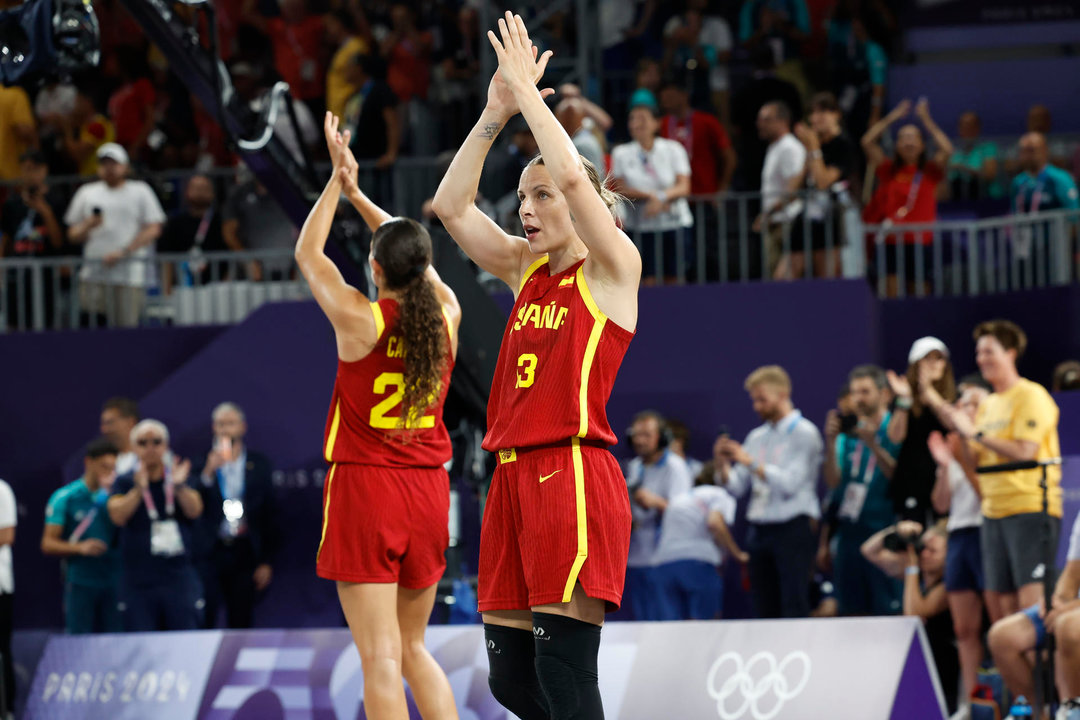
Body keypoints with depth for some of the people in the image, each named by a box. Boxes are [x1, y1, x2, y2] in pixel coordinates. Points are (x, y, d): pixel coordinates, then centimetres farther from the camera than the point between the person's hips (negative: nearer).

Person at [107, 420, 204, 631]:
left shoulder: (180, 477, 7)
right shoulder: (125, 482, 6)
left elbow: (195, 510, -10)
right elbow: (118, 516, -12)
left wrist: (179, 486, -29)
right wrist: (139, 489, -26)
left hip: (179, 580, 0)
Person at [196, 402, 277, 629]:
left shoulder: (259, 464, 6)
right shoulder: (202, 463, 2)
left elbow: (268, 515, 7)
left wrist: (267, 561, 3)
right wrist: (208, 472, -18)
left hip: (245, 554, 2)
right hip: (210, 551, -2)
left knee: (241, 622, 3)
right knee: (204, 621, -7)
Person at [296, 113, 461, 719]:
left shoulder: (360, 319, -11)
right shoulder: (447, 316, 1)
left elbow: (308, 254, 6)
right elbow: (417, 257, 21)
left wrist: (338, 183, 13)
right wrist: (359, 196, 26)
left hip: (365, 487, -5)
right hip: (428, 488, 5)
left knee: (381, 657, -7)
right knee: (412, 647, 17)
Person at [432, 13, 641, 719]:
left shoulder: (613, 267, -1)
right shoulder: (526, 269, 18)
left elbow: (575, 177, -17)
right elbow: (451, 206, 13)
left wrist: (528, 91, -9)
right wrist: (494, 115, 5)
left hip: (574, 471, -8)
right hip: (513, 475, 8)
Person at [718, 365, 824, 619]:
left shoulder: (803, 433, -3)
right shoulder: (756, 437, 17)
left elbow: (789, 483, -14)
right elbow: (737, 487, 14)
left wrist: (750, 462, -14)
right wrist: (724, 464, -4)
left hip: (792, 529, -7)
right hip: (759, 529, 7)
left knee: (794, 607, -12)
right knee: (764, 609, 5)